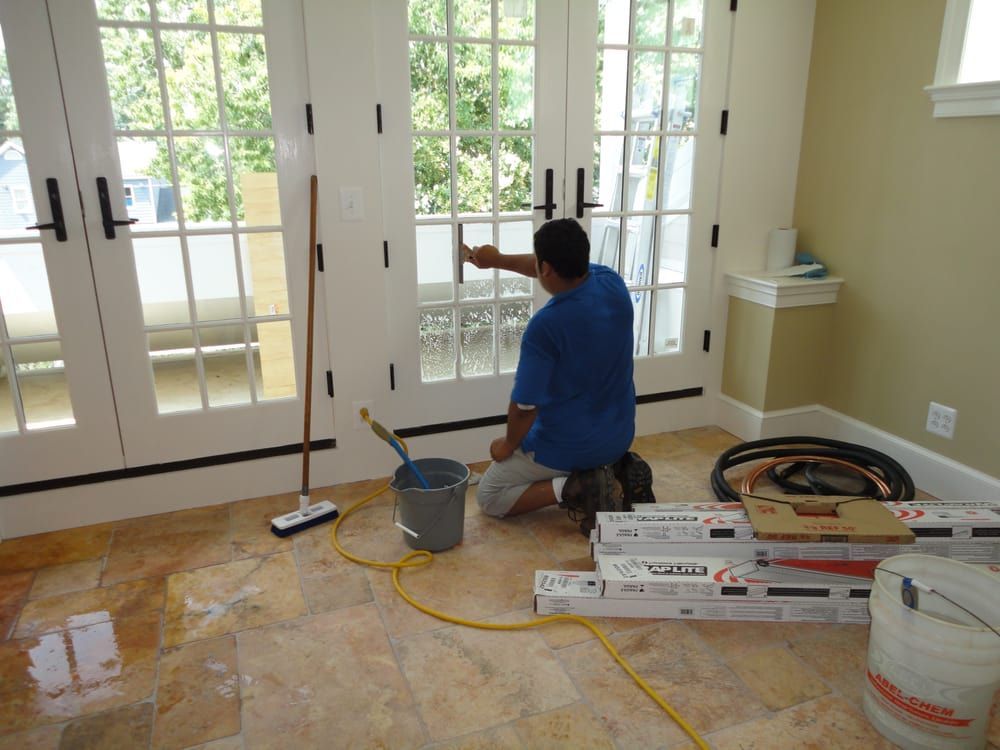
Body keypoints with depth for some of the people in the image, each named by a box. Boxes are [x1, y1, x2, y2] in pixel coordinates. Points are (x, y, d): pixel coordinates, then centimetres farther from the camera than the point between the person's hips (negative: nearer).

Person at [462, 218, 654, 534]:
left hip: (566, 446, -6)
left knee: (489, 497, 15)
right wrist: (498, 260, 18)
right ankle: (619, 472, 9)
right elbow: (563, 269, 12)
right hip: (619, 436, 7)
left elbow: (524, 406, -22)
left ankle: (571, 489, -7)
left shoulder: (545, 325, -30)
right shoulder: (611, 282, -10)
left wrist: (509, 445, -2)